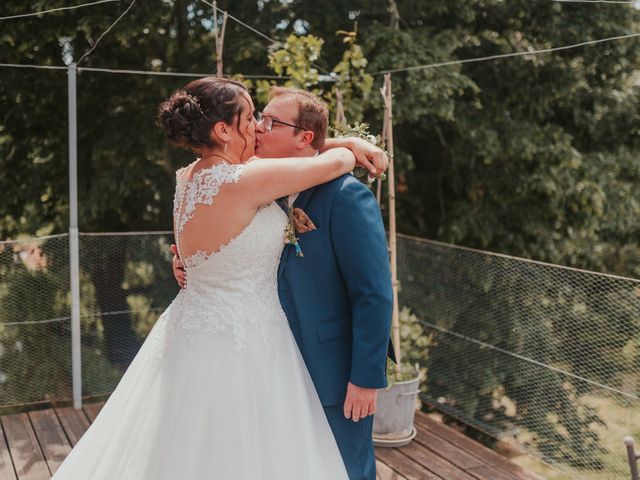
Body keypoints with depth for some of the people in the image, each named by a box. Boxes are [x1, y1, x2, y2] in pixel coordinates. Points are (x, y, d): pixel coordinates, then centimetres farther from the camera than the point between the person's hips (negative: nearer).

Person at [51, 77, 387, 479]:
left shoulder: (189, 178, 4)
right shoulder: (243, 182, -23)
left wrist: (350, 142, 12)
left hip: (195, 330, 9)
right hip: (237, 343, -8)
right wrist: (356, 154, 10)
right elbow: (333, 163, -14)